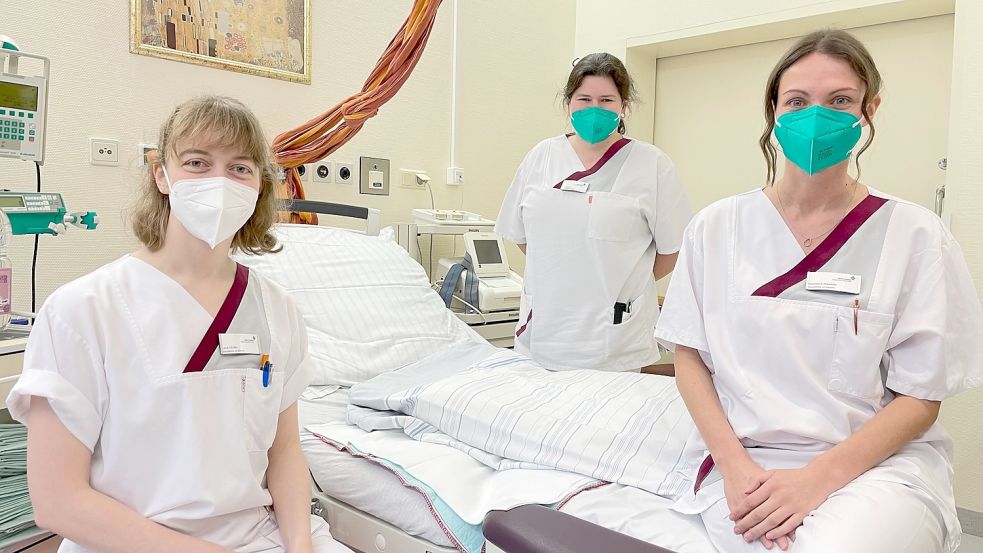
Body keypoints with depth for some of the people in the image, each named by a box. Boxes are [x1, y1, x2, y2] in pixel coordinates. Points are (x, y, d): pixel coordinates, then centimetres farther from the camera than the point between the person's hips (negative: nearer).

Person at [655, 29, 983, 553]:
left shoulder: (914, 234, -1)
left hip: (878, 460, 0)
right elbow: (690, 356, 4)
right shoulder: (717, 226, 4)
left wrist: (819, 477, -16)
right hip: (743, 456, 1)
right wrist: (735, 465, -10)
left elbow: (920, 397, -1)